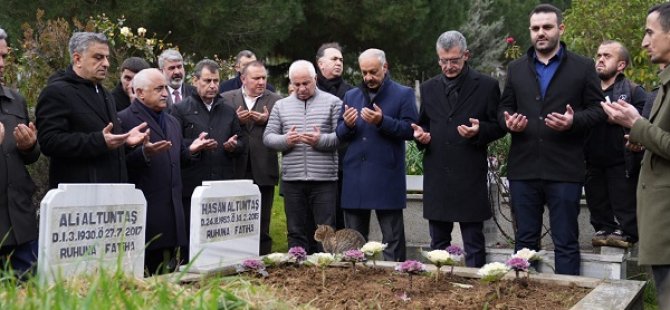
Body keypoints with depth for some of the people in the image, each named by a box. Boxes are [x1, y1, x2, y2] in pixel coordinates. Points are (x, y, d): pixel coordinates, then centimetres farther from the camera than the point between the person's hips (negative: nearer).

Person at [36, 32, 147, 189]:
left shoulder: (104, 93, 22)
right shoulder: (56, 92, -9)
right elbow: (49, 141, -19)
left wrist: (124, 138, 10)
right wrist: (99, 142, -26)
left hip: (112, 188, 9)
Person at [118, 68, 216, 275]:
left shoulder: (172, 122, 21)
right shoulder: (124, 120, -6)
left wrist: (190, 150, 9)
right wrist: (145, 153, -29)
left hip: (171, 211, 7)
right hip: (143, 212, -7)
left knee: (168, 272, 9)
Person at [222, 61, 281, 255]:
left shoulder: (276, 101, 5)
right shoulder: (227, 99, 6)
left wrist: (267, 121, -15)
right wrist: (235, 120, -14)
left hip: (263, 171, 0)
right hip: (236, 171, 0)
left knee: (262, 225, 8)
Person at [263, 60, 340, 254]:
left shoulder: (333, 103, 5)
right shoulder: (281, 106, 13)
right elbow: (268, 136, 9)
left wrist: (321, 140, -18)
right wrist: (285, 140, -10)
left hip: (324, 179, -3)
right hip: (292, 180, 3)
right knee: (296, 232, 9)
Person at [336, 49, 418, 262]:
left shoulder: (403, 94, 2)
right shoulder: (351, 96, 16)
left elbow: (410, 130, -7)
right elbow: (340, 135, 15)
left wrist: (382, 121, -20)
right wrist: (347, 125, -7)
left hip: (387, 178, -4)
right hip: (355, 177, 5)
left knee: (392, 238, 1)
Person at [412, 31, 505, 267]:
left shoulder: (486, 86, 0)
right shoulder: (429, 88, 12)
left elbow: (498, 126, 2)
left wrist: (479, 131, -17)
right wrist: (421, 134, -1)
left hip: (470, 177, -4)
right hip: (436, 175, 4)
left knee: (473, 244, 3)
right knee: (438, 242, 13)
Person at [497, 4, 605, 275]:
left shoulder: (583, 67, 3)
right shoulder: (516, 69, 13)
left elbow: (598, 110, 2)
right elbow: (504, 108, 17)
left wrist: (574, 121, -17)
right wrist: (509, 122, -6)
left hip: (564, 170, -3)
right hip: (523, 168, 3)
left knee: (566, 243, 4)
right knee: (524, 241, 12)